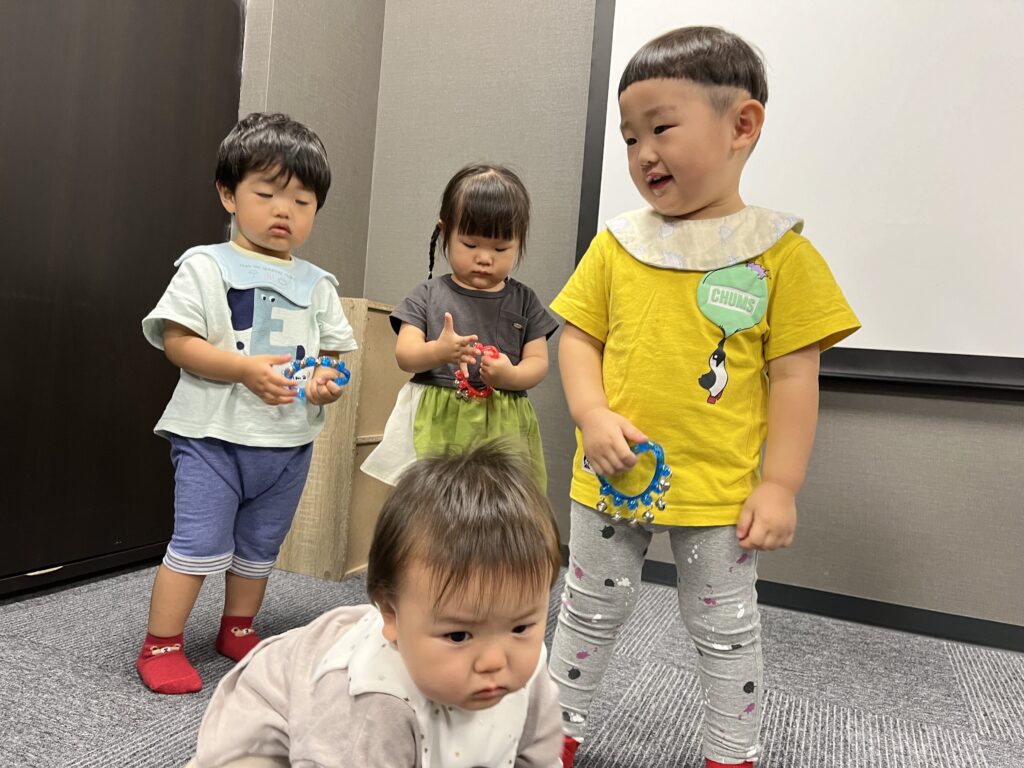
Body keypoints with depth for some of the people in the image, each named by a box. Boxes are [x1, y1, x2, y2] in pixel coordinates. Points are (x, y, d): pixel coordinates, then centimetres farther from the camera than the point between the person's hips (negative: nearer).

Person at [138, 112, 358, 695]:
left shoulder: (318, 284, 8)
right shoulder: (207, 265, -5)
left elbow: (335, 351, 11)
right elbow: (177, 339, -11)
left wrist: (330, 378, -12)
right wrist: (247, 369, -24)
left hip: (290, 441, 5)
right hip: (213, 434, -4)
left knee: (260, 547, 17)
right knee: (200, 546, -3)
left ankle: (238, 631, 37)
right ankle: (161, 645, 16)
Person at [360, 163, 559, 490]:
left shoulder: (523, 301, 9)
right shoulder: (429, 294, 6)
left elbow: (538, 360, 6)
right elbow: (404, 354, -1)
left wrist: (511, 376, -17)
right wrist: (438, 351, -23)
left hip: (501, 428, 1)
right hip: (437, 424, -1)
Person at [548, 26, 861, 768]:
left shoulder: (781, 252, -6)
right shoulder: (616, 245, 1)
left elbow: (795, 375, -6)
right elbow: (578, 339, 4)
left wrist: (779, 486, -9)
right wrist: (593, 416, -13)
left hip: (719, 488, -2)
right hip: (611, 478, 3)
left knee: (727, 632, 16)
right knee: (590, 612, 19)